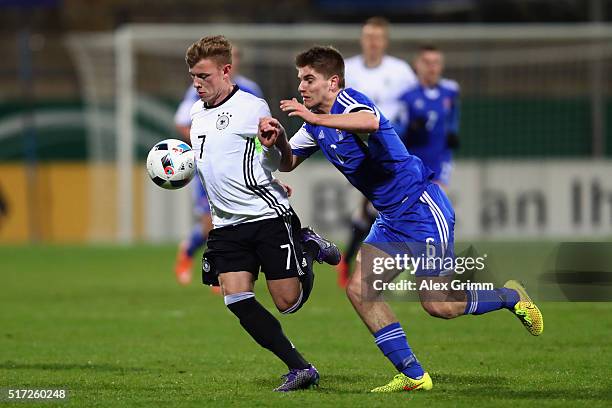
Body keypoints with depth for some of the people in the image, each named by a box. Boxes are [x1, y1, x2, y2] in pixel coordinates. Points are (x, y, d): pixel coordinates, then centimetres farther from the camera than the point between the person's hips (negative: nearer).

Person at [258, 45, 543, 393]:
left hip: (422, 205, -9)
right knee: (359, 290, -3)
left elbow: (370, 121, -42)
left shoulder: (349, 100, -18)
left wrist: (315, 119, -46)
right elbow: (288, 162, 17)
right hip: (391, 218, 9)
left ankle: (510, 297, 17)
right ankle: (413, 375, 2)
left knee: (438, 305, -10)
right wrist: (278, 140, -4)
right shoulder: (316, 124, 10)